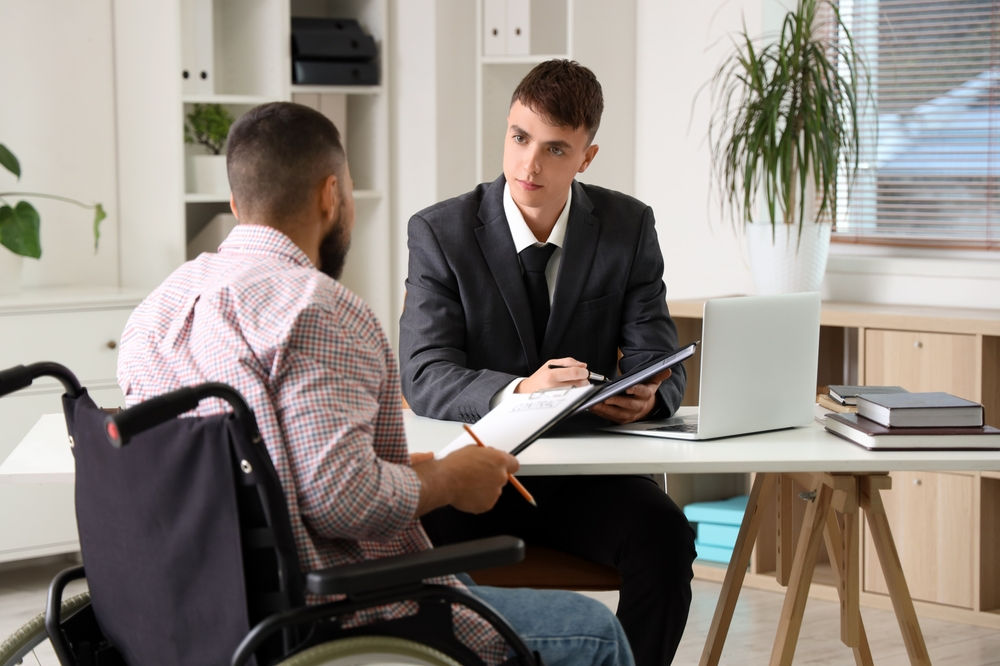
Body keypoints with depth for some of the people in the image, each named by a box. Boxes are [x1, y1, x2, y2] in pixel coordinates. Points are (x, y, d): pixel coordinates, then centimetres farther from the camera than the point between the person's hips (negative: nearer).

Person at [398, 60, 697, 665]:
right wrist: (517, 390, -34)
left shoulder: (629, 227, 2)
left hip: (589, 473, 2)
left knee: (664, 533, -28)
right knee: (420, 535, -33)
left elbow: (661, 363, 0)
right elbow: (425, 380, -13)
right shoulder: (440, 232, -4)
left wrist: (645, 396, -27)